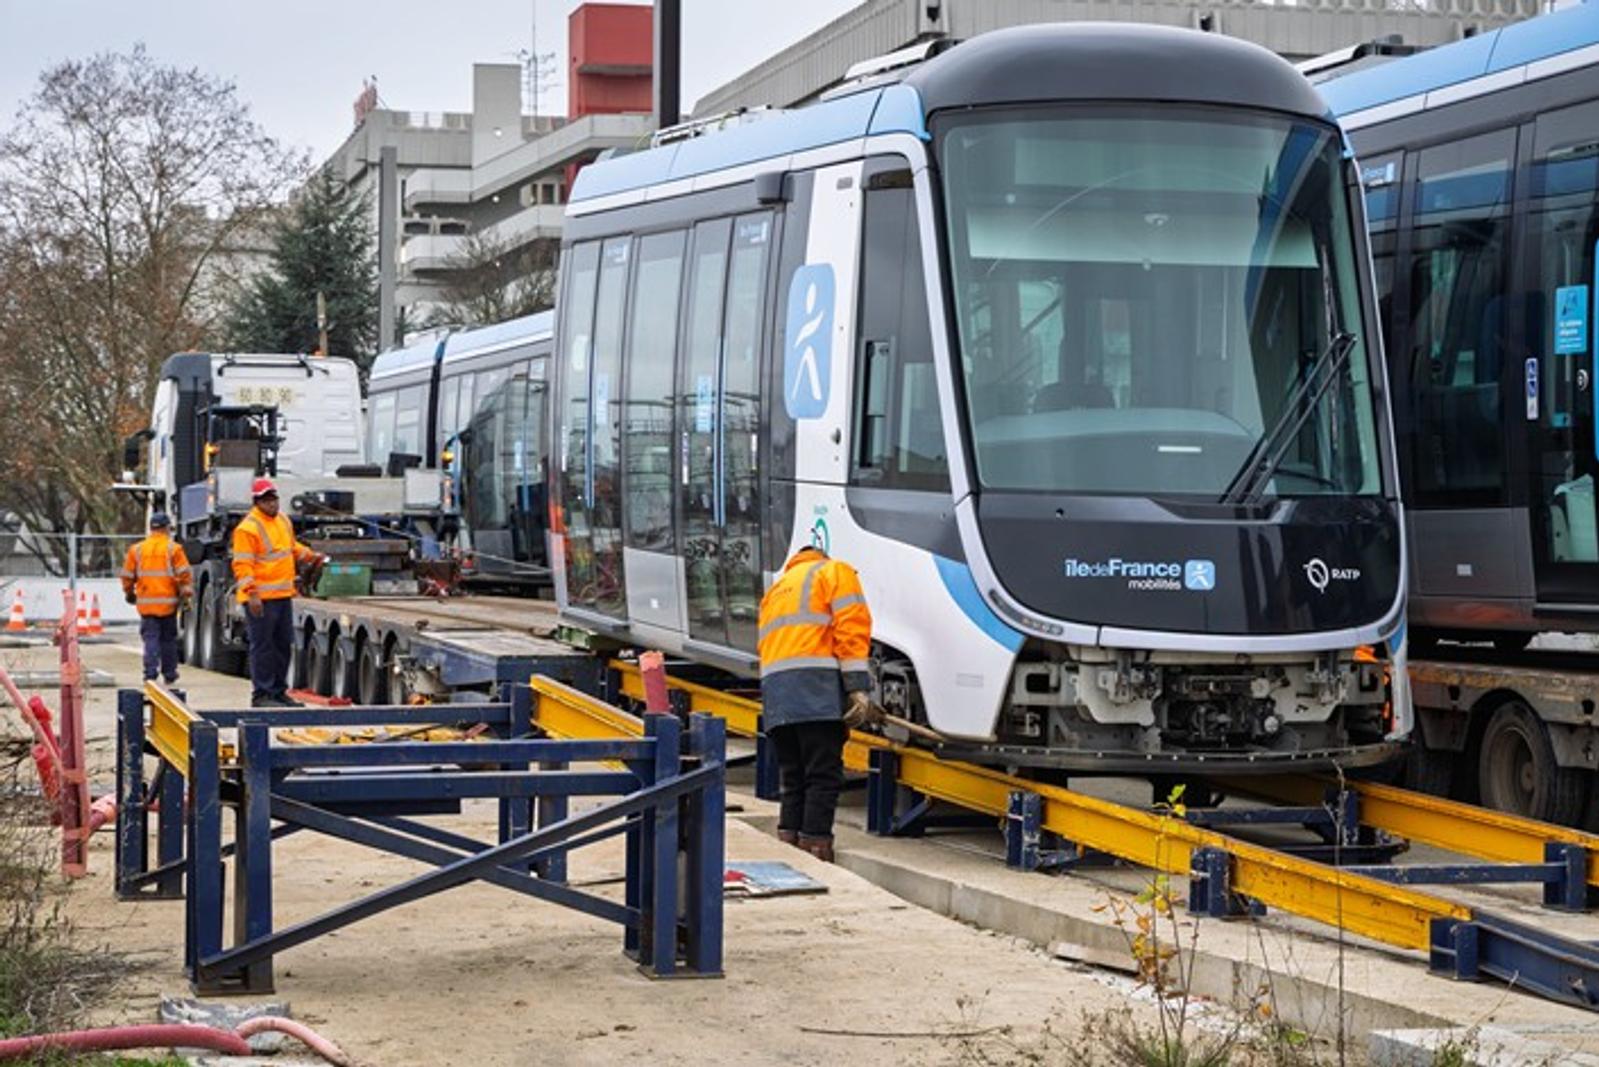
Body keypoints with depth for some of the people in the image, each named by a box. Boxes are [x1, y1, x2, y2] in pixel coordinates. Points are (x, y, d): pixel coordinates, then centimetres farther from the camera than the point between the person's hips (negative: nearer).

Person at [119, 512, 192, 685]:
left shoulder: (136, 549, 6)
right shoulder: (173, 548, -3)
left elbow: (127, 576, 12)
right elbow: (184, 574, -8)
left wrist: (129, 594, 27)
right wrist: (186, 595, -1)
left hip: (146, 603, 1)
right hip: (168, 602, -1)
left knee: (150, 638, 1)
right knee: (168, 639, 10)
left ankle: (150, 672, -13)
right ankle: (169, 674, 17)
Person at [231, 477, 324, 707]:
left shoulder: (284, 521, 14)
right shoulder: (248, 528, -13)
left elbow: (292, 547, 31)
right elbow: (242, 565, -18)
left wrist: (311, 555, 16)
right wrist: (251, 593, -24)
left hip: (283, 595, 8)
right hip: (261, 599, -8)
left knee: (283, 645, 13)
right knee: (262, 646, -4)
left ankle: (279, 692, 22)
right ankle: (261, 695, 1)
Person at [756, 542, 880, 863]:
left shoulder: (777, 588, 34)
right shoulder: (835, 572, 15)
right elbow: (850, 628, -3)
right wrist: (858, 689, -11)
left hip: (774, 693, 6)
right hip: (817, 689, -6)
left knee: (791, 778, 8)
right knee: (823, 777, -9)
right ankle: (815, 848, -18)